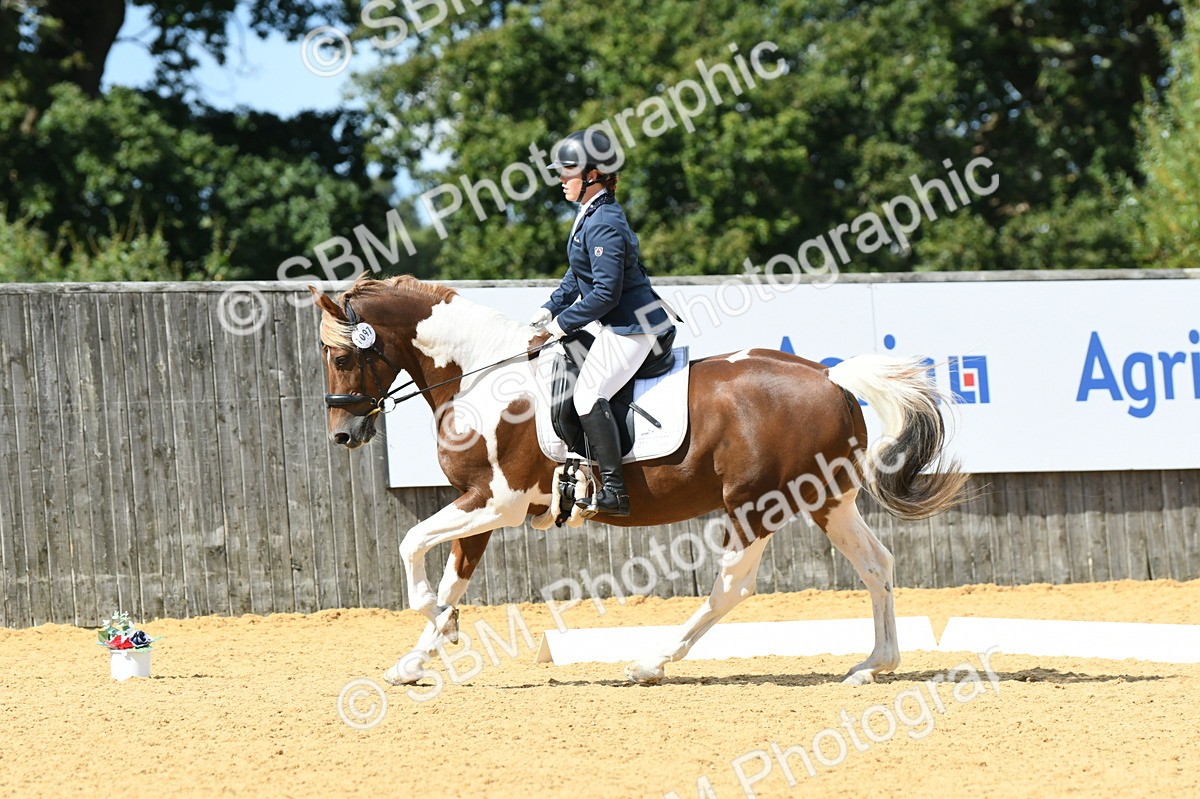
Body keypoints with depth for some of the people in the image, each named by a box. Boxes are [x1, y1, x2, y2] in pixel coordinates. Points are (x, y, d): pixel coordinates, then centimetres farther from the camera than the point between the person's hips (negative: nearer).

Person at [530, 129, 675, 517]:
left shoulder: (604, 226, -21)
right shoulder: (591, 217, 11)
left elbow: (606, 292, -25)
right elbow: (578, 276, 22)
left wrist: (563, 323, -16)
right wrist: (551, 308, 11)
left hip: (631, 327, -11)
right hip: (612, 325, 11)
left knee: (588, 393, -20)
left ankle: (614, 491, -23)